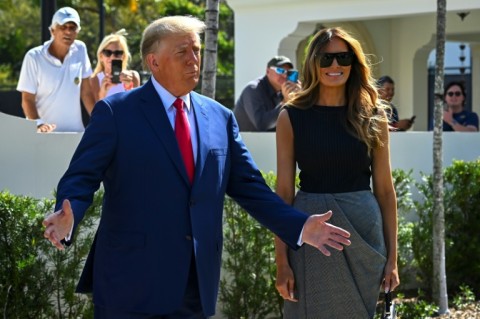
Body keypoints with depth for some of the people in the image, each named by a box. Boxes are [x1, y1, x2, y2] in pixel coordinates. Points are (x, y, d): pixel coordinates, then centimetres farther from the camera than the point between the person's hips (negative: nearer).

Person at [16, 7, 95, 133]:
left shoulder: (80, 49, 2)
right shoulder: (34, 57, -7)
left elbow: (86, 92, 7)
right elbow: (27, 100, -6)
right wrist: (38, 124, -22)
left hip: (76, 132, 3)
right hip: (45, 133, -3)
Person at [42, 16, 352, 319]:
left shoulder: (221, 118, 11)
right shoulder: (115, 111, -2)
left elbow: (249, 187, 12)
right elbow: (81, 178, -7)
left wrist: (300, 227, 0)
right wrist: (68, 218, -28)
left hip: (197, 285, 4)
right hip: (132, 282, -4)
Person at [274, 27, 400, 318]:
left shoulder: (373, 117, 4)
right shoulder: (292, 117, 0)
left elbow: (385, 190, 5)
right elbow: (284, 191, -1)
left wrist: (392, 256, 3)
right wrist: (282, 261, -6)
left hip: (363, 231, 1)